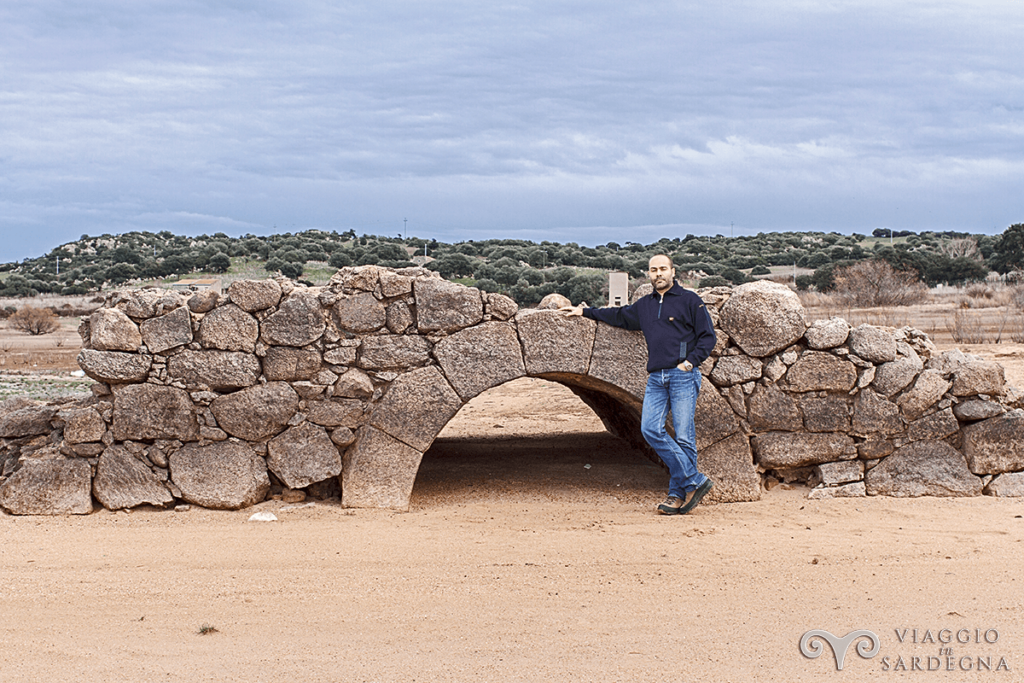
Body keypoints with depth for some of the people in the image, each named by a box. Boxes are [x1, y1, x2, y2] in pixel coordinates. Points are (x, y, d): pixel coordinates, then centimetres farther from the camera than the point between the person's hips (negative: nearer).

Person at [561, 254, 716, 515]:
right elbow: (620, 316, 37)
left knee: (684, 436, -8)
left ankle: (678, 493, 0)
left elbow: (708, 336, 2)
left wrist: (691, 360, -9)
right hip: (656, 378, 5)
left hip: (683, 376, -5)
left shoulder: (689, 300, 4)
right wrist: (585, 312, 41)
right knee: (650, 429, -11)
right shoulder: (644, 305, 21)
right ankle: (695, 480, -8)